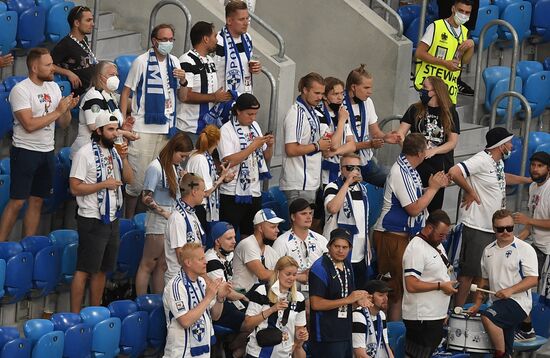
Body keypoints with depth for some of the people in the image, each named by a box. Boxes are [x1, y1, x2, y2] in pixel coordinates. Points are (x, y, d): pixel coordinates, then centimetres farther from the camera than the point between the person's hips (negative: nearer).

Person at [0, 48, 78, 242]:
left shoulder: (54, 87, 9)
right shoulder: (20, 90, -12)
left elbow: (63, 123, 12)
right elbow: (29, 125, -21)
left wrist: (68, 108, -8)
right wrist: (57, 111, -15)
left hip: (47, 152, 7)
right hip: (25, 151, -7)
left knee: (37, 201, 8)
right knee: (17, 202, -8)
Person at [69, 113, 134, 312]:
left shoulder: (114, 151, 11)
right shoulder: (85, 153, -11)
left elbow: (129, 179, 10)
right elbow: (75, 188, -15)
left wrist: (123, 159, -5)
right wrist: (103, 185, -18)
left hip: (112, 219, 8)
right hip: (92, 221, -7)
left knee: (101, 270, 12)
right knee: (84, 270, -6)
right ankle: (74, 316, -4)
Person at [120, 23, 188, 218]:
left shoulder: (174, 63, 10)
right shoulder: (142, 62, -5)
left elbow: (182, 97, 16)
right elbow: (126, 92, -3)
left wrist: (183, 82, -5)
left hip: (167, 128, 5)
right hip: (143, 128, -5)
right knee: (137, 178, -3)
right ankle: (128, 220, 8)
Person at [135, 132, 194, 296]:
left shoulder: (174, 166, 12)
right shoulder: (156, 167, -13)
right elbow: (145, 196, -14)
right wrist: (151, 203, -33)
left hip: (173, 221, 8)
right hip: (158, 222, -8)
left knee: (162, 265, 9)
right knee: (148, 264, -3)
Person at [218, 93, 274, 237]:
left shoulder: (255, 126, 12)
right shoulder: (227, 130, -8)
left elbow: (266, 158, 20)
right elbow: (229, 161, -20)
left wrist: (270, 146, -2)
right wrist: (253, 146, -18)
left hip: (254, 191, 7)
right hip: (233, 193, -7)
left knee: (250, 235, 12)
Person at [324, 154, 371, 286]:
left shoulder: (362, 188, 14)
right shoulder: (333, 187, -8)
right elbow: (332, 208, -30)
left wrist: (368, 246, 21)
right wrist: (347, 183, -25)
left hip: (360, 255, 7)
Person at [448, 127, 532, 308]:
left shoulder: (498, 162, 13)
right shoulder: (481, 160, -18)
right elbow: (454, 173, -29)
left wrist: (529, 180, 38)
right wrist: (470, 192, -17)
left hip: (493, 227, 10)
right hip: (477, 227, -10)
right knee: (469, 272, -6)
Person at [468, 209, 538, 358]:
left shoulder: (525, 249, -8)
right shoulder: (488, 251, 11)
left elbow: (533, 279, -13)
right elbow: (484, 279, 20)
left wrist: (510, 290, -24)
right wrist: (477, 304, 12)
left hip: (518, 302, -7)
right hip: (498, 303, 7)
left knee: (487, 317, -29)